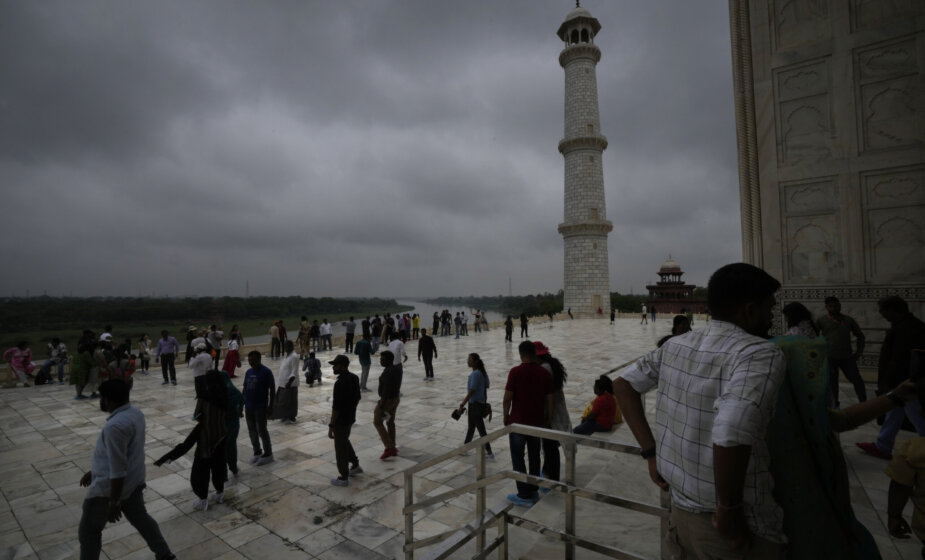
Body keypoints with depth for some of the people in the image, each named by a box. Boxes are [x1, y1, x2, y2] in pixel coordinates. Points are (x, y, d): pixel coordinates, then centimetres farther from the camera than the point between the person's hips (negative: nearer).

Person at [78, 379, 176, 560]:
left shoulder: (115, 426, -30)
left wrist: (114, 502, -20)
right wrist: (94, 471, 22)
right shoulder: (135, 413, 0)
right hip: (133, 481, 9)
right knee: (140, 518, 22)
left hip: (109, 487, -8)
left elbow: (117, 470, -27)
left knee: (88, 531, 14)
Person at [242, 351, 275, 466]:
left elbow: (272, 389, -12)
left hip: (261, 407, -7)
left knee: (261, 430, -2)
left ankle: (268, 454, 11)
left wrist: (271, 405, -14)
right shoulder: (248, 372, 8)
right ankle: (257, 451, 27)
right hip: (248, 406, 7)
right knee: (252, 430, 13)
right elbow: (245, 388, 16)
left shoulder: (266, 372, -12)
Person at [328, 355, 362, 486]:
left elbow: (336, 407, -25)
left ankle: (343, 478, 19)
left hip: (341, 420, -9)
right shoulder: (354, 378, 0)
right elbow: (357, 398, 11)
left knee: (340, 448, 6)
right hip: (350, 417, 9)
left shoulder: (340, 383, -27)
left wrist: (331, 426, -17)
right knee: (345, 441, 28)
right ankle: (355, 465, 38)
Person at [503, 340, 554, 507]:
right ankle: (533, 491, 29)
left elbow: (507, 398, -15)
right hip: (537, 422, 5)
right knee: (534, 457, 18)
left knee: (518, 458, 8)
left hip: (518, 422, -4)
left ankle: (524, 495, 13)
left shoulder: (515, 372, -16)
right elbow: (550, 400, 1)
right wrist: (547, 419, 13)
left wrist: (506, 416, 1)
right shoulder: (545, 373, -3)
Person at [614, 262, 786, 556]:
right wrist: (728, 512, -19)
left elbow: (623, 384, 6)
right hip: (745, 529, -5)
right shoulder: (761, 354, -19)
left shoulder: (676, 345, 0)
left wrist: (651, 453, 6)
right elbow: (730, 436, -34)